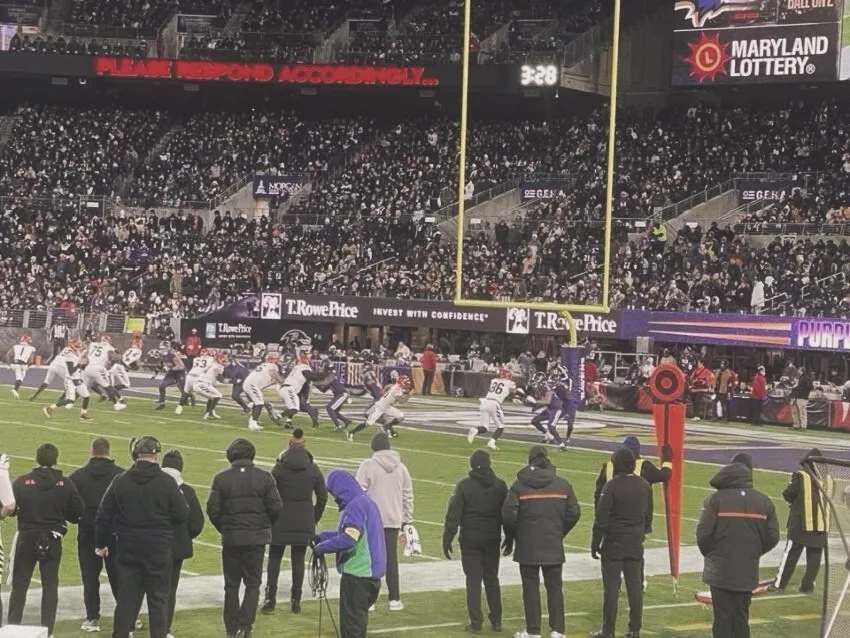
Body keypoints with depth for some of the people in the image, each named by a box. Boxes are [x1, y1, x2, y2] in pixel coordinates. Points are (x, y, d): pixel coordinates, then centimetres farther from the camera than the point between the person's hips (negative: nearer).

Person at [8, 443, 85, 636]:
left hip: (27, 538, -1)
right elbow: (77, 511, -6)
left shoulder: (22, 482, -10)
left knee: (19, 584, 9)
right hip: (53, 539, 1)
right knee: (50, 584, 10)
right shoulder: (65, 484, -7)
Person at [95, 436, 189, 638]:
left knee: (126, 598, 9)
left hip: (128, 549, 2)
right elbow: (182, 515, -7)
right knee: (158, 599, 7)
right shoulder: (167, 482, -10)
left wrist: (101, 543, 14)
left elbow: (103, 516, 2)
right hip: (158, 550, -2)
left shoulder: (120, 481, -2)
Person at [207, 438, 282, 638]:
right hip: (257, 538, 0)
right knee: (253, 583, 8)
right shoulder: (264, 477, -4)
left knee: (231, 585, 11)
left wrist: (224, 529, 11)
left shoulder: (221, 478, -5)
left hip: (231, 538, 0)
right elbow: (275, 508, -5)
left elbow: (212, 510, -6)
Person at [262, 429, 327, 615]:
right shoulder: (313, 469, 1)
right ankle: (296, 600, 7)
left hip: (281, 523, -2)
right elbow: (322, 497, 5)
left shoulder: (279, 468, -8)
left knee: (274, 558, 6)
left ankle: (270, 598, 0)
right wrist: (314, 518, 14)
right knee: (298, 560, 7)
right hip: (304, 523, 2)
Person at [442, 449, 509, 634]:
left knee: (473, 580, 1)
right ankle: (496, 620, 15)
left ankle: (476, 621, -1)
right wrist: (509, 539, 16)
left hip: (470, 540, -3)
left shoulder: (464, 485, -9)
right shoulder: (500, 485, 2)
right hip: (492, 540, 3)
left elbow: (453, 514, -10)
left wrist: (447, 540, -6)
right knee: (492, 579, 14)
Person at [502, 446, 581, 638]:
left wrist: (517, 534, 7)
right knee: (554, 586, 9)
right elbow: (574, 513, 2)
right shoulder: (563, 484, 1)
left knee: (531, 587, 5)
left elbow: (508, 514, -11)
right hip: (553, 545, 2)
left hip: (527, 545, -2)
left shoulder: (519, 485, -7)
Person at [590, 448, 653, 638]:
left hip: (613, 544, -5)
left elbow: (601, 518, -13)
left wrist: (595, 543, -6)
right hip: (636, 545, 5)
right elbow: (648, 516, 13)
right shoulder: (644, 486, 5)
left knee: (611, 588, -1)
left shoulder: (612, 486, -13)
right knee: (635, 587, 9)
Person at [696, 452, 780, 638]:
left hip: (720, 571, -3)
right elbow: (772, 537, 0)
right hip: (747, 572, 3)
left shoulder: (716, 499, -11)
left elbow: (703, 533, -13)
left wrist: (710, 554, 8)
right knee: (741, 619, 12)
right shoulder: (764, 502, -1)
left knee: (722, 619, 2)